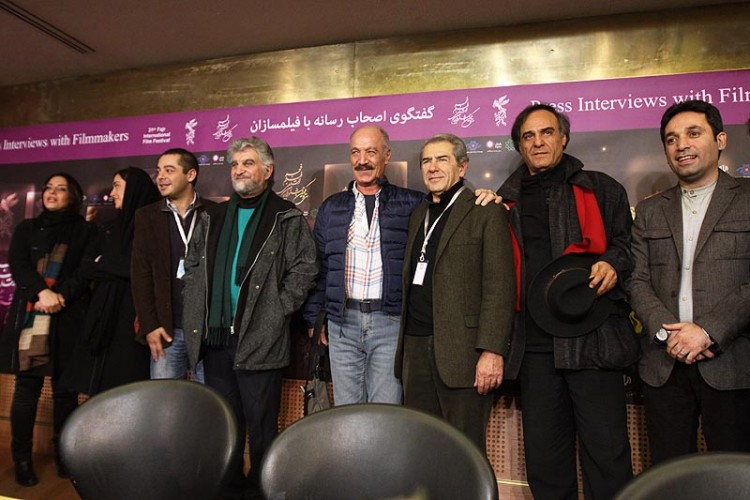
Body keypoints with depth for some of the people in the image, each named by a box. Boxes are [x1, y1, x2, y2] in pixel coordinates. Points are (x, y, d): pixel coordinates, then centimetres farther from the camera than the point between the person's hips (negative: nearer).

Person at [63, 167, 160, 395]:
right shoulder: (111, 228, 18)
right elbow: (87, 269, 16)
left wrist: (104, 264, 1)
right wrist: (117, 267, -4)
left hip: (133, 317, -7)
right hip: (104, 317, 7)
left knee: (128, 387, -3)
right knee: (102, 386, 8)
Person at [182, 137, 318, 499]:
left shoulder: (286, 218, -2)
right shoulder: (212, 218, 14)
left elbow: (305, 267, -7)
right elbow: (192, 268, 17)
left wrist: (278, 309, -11)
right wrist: (197, 314, 8)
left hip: (259, 340, -5)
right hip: (214, 338, 6)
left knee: (261, 425, 5)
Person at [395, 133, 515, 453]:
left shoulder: (486, 213, -2)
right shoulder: (418, 215, 19)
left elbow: (500, 286, -9)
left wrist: (492, 350, -16)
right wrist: (405, 339, 10)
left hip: (462, 350, -6)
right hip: (415, 346, 6)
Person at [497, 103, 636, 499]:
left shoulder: (600, 189, 9)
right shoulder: (507, 201, 15)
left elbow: (625, 241, 8)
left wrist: (613, 264, -10)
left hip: (591, 336, -2)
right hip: (534, 342, 3)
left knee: (606, 450, 2)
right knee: (543, 456, 12)